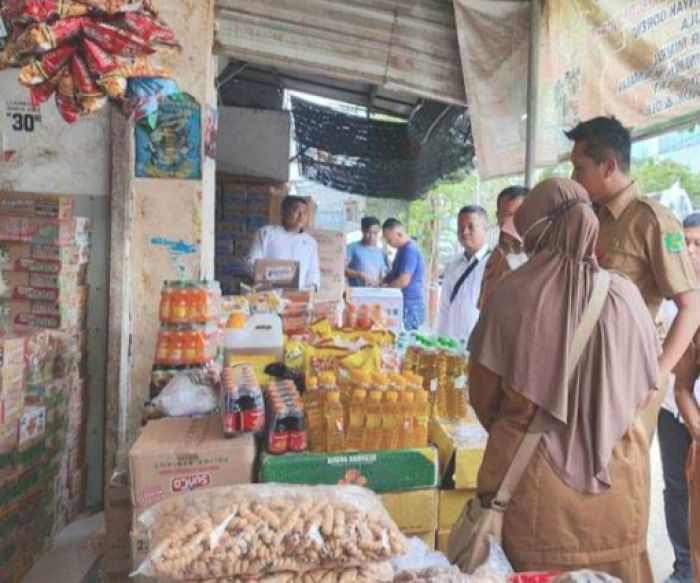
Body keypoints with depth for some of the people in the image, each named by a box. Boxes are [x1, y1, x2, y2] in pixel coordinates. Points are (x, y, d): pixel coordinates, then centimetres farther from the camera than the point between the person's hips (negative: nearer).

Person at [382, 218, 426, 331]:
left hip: (410, 306, -10)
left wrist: (383, 287, -10)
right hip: (405, 305, 10)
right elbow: (395, 273, 24)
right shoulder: (403, 249, 13)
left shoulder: (410, 249, -19)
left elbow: (403, 281, -23)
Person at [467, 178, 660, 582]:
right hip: (616, 478, 2)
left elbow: (483, 397, -3)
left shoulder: (512, 295, -13)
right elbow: (644, 392, 7)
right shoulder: (623, 294, -7)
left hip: (531, 479, -2)